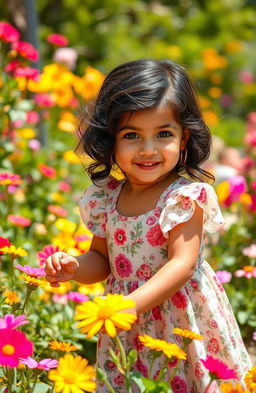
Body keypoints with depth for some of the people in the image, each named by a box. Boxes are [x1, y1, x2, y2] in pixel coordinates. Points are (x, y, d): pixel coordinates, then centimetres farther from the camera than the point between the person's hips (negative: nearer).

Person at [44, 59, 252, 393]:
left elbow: (182, 264, -22)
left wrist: (132, 304, -32)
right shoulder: (104, 198, 1)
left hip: (183, 321, -4)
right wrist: (75, 268, -9)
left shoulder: (186, 196, -14)